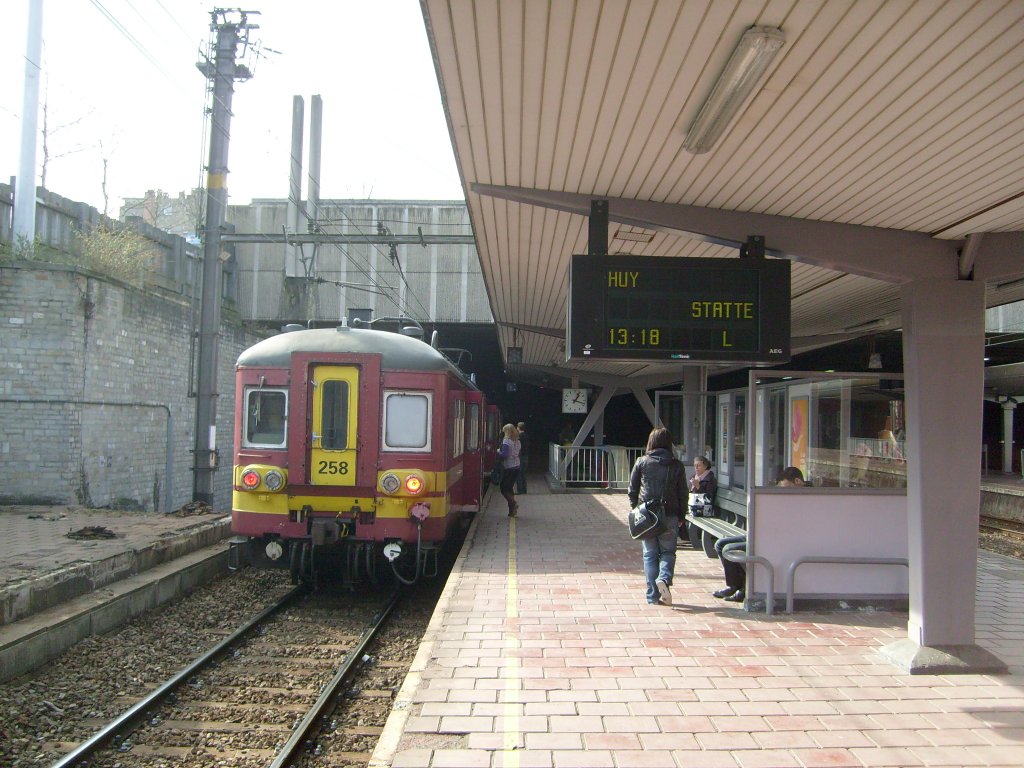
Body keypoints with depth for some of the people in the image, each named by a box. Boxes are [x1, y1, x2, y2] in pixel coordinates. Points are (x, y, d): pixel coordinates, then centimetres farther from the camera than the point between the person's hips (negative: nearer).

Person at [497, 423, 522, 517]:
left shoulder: (506, 441, -14)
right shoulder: (518, 442, 9)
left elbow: (504, 455, -21)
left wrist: (499, 451, -3)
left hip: (508, 467, -7)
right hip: (517, 467, 7)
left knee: (503, 488, 2)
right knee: (510, 487, 13)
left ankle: (513, 503, -16)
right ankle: (512, 510, 10)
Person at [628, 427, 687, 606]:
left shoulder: (642, 462, 0)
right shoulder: (676, 465, 0)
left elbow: (632, 490, 2)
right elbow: (683, 493, 3)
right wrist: (681, 516, 12)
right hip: (669, 515, 0)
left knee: (650, 554, 9)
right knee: (668, 551, 13)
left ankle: (653, 595, 7)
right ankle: (664, 578, -15)